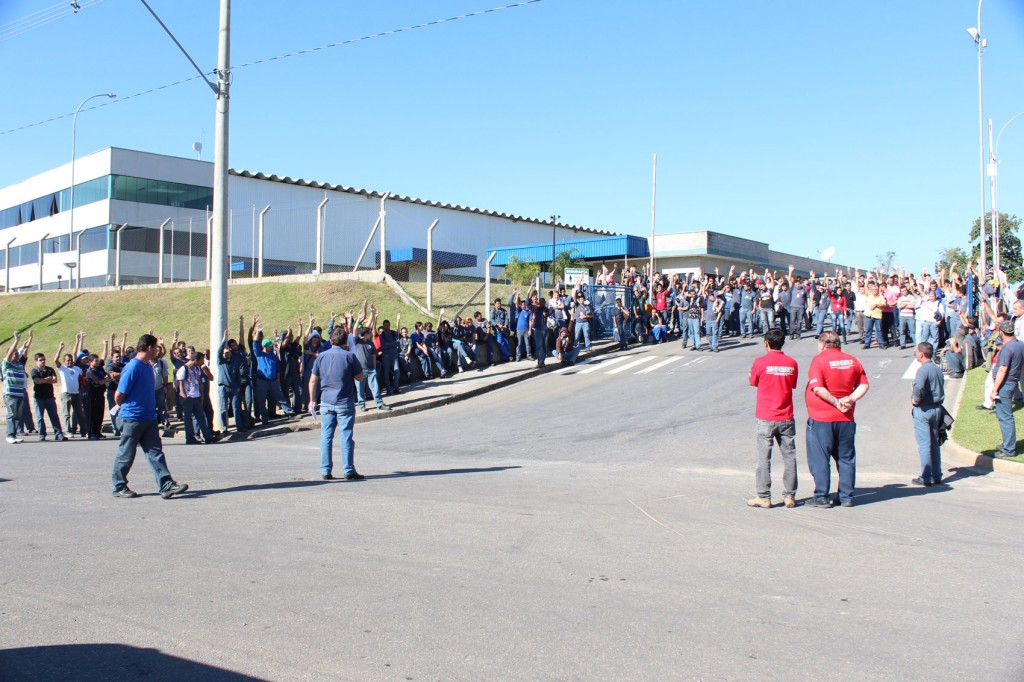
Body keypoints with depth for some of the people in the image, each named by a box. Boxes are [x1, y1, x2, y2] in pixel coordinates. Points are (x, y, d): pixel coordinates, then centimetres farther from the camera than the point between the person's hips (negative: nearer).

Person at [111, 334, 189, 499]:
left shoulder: (148, 366, 10)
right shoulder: (132, 368, -18)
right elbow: (118, 395, -14)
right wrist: (120, 407, 3)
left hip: (149, 418, 8)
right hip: (132, 418, -8)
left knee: (155, 452, 2)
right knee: (126, 455, 6)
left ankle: (166, 485, -2)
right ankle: (119, 487, 19)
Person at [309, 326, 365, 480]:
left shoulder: (321, 356, 2)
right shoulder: (349, 356, -7)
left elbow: (313, 381, 5)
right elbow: (360, 377, 0)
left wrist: (312, 400, 15)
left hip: (326, 403, 3)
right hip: (345, 403, -3)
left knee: (326, 436, 8)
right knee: (346, 437, 0)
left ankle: (326, 471, 11)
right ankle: (349, 471, 2)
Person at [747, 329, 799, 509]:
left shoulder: (760, 362, -9)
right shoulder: (792, 363, 0)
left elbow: (753, 382, 6)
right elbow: (793, 385, 11)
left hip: (766, 418, -3)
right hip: (786, 418, 3)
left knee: (764, 458, 3)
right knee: (789, 456, 9)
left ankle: (764, 497, 5)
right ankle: (789, 496, 12)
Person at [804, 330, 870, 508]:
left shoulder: (819, 360, -9)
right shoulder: (852, 361, 6)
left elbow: (818, 388, -19)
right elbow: (864, 385, 5)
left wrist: (836, 403, -13)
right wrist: (851, 399, -6)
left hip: (821, 418, -5)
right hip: (846, 419, 5)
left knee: (820, 459, 3)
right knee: (846, 458, 13)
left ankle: (822, 497, 5)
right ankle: (847, 497, 17)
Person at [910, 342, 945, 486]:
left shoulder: (923, 370, -18)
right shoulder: (938, 369, 8)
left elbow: (919, 388, -33)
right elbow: (940, 389, 15)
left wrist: (916, 399, -17)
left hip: (923, 409, -8)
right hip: (937, 408, 8)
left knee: (924, 444, -2)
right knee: (934, 443, 14)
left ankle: (926, 478, 2)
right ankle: (936, 475, 19)